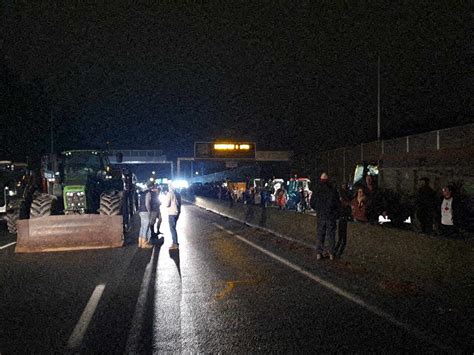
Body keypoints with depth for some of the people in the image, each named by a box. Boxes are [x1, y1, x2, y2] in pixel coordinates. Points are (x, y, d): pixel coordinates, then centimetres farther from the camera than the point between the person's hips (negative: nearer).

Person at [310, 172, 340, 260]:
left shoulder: (316, 191, -4)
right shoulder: (333, 191, -9)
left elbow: (312, 203, 3)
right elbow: (337, 204, -4)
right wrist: (336, 214, 11)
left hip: (320, 216, 1)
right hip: (331, 216, -1)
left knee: (320, 235, 10)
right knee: (331, 235, 7)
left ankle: (319, 253, 10)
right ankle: (332, 254, 11)